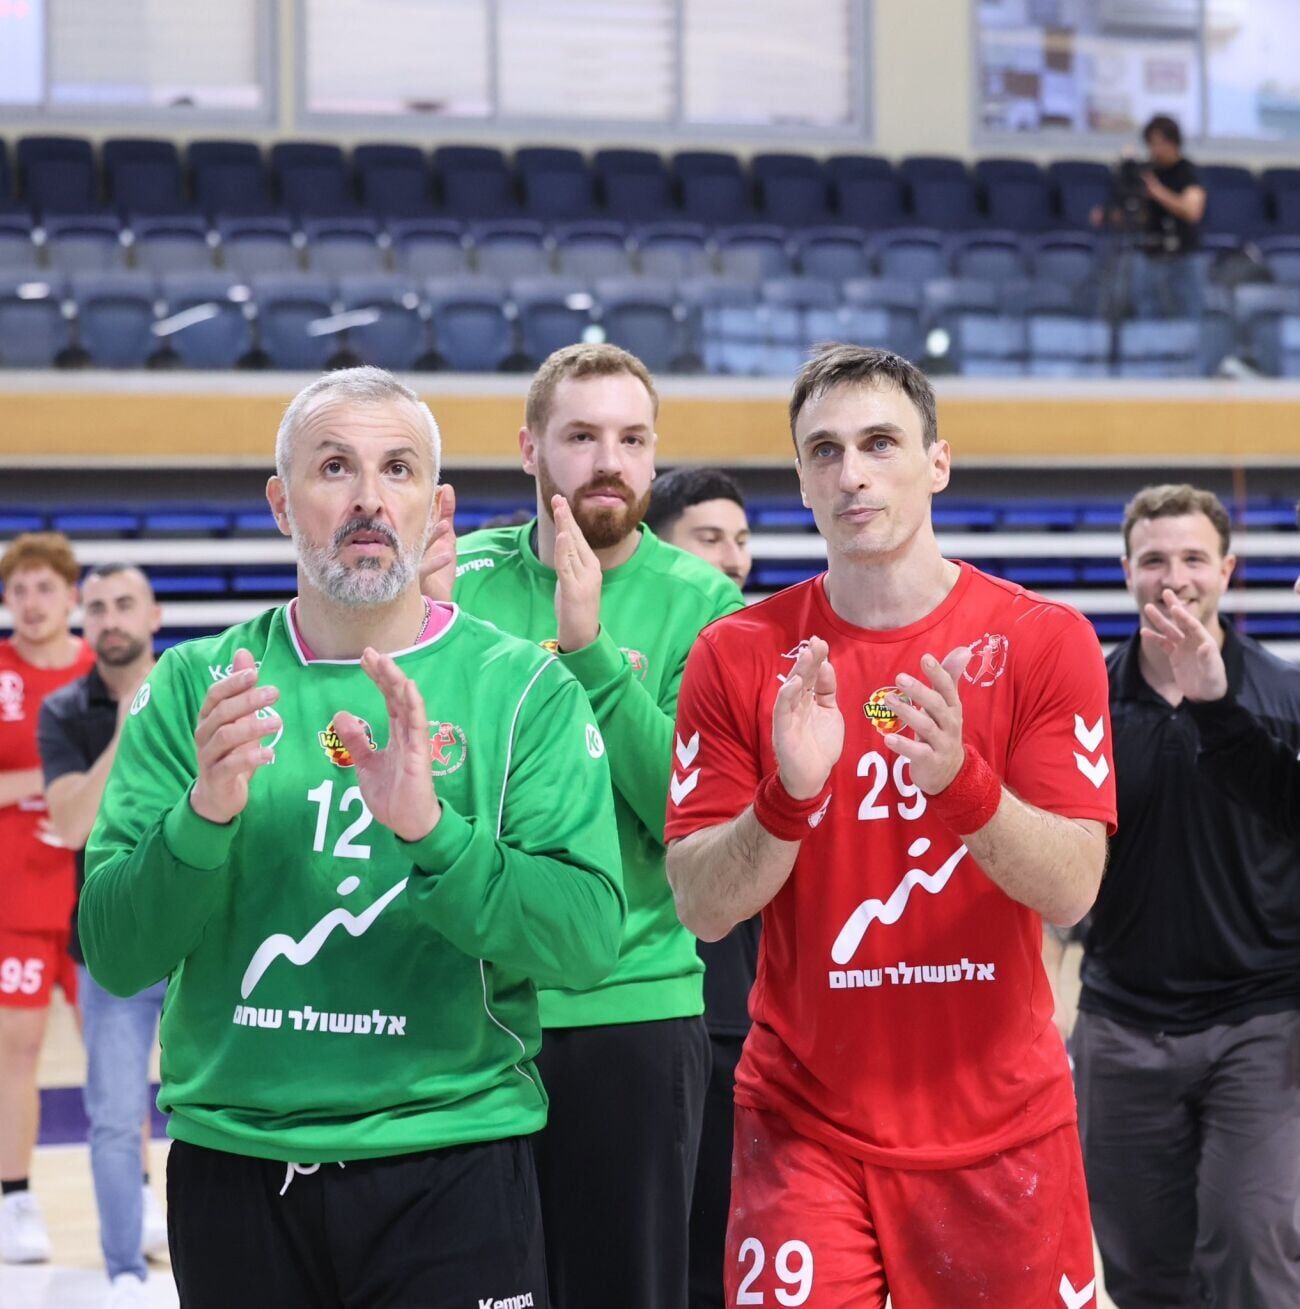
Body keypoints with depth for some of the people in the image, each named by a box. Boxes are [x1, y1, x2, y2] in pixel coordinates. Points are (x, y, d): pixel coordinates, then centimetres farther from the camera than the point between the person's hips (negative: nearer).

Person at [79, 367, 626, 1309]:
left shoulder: (524, 690, -1)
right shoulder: (194, 685, 3)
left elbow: (588, 941, -12)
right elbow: (115, 957, -3)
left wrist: (430, 828, -26)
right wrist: (204, 816, -21)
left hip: (452, 1167, -2)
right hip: (232, 1163, 2)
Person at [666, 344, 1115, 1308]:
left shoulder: (1044, 641, -5)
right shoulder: (739, 656, -2)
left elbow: (1071, 892, -11)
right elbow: (701, 908, -5)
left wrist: (960, 780, -28)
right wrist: (789, 796, -24)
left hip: (1001, 1125, 0)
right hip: (805, 1125, 0)